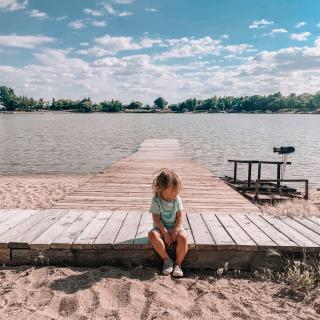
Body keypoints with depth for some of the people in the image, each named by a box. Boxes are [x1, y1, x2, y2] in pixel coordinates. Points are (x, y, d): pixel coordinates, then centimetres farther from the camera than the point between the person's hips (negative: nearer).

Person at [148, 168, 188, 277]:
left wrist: (175, 231, -15)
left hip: (175, 227, 1)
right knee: (152, 235, -33)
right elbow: (156, 219, -13)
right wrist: (165, 232, -20)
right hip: (161, 227, -1)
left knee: (183, 237, -31)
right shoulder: (156, 200, -11)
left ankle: (178, 263, -11)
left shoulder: (177, 200, -4)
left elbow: (180, 217, -4)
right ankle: (167, 259, -17)